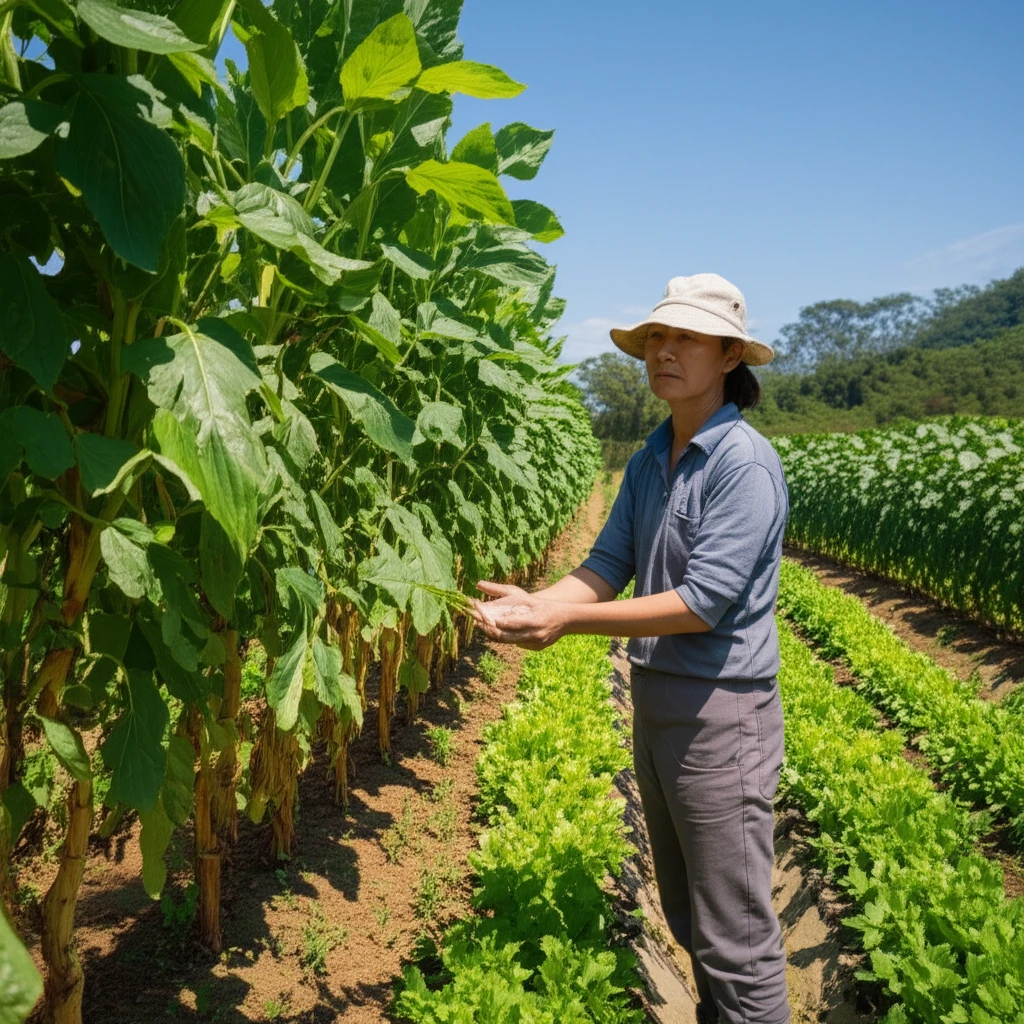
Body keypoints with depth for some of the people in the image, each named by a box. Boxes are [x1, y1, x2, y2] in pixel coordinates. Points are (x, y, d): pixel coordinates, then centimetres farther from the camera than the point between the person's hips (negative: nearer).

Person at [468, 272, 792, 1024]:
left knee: (735, 934, 3)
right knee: (688, 918, 21)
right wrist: (537, 602, -15)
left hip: (721, 712, -8)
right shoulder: (649, 461, 9)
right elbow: (609, 564, 4)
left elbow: (704, 601, -23)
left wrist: (568, 621, -24)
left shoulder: (744, 462, -17)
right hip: (654, 701, 8)